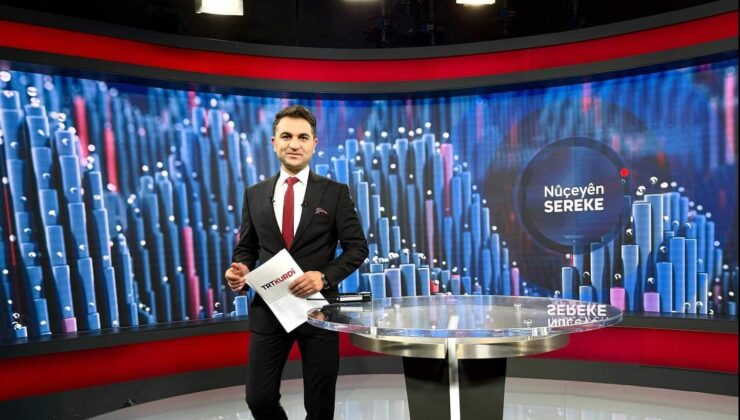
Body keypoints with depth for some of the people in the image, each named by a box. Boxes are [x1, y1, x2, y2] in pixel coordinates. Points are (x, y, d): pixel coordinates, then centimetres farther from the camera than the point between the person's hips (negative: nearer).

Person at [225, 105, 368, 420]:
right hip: (268, 309, 2)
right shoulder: (254, 194, 6)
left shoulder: (335, 192, -2)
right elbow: (246, 247, 12)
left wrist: (324, 276, -19)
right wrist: (240, 269, -11)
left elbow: (357, 247, -3)